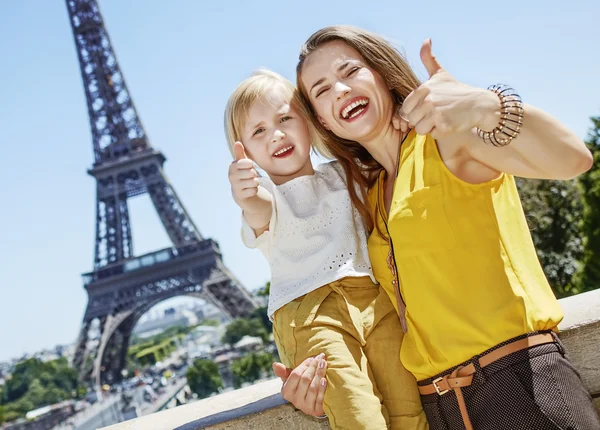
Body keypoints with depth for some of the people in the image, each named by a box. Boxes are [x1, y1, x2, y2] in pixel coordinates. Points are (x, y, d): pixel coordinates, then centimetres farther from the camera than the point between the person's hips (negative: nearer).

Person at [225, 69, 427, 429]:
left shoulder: (341, 174, 20)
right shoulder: (264, 196, 5)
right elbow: (260, 215, -18)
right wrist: (247, 201, -44)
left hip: (374, 300, 4)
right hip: (309, 314, -4)